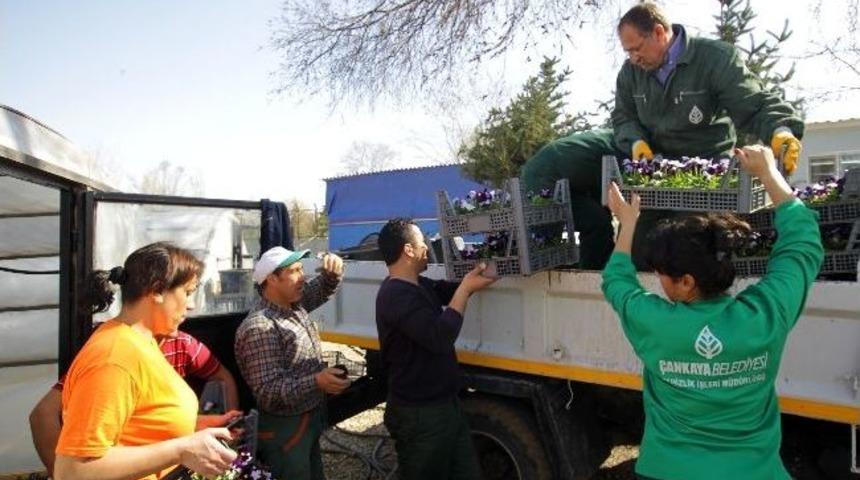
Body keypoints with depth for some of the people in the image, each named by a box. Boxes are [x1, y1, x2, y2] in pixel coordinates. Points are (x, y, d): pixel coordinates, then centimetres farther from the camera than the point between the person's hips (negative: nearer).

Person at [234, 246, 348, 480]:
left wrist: (333, 271, -5)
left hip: (311, 418, 9)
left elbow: (323, 289, 19)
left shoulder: (294, 305, 2)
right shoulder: (260, 327, -25)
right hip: (285, 428, -9)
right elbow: (267, 392, -27)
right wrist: (316, 381, -38)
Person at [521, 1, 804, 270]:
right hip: (640, 151, 6)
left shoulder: (716, 59, -10)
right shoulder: (631, 71, 6)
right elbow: (623, 117, 11)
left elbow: (756, 105, -15)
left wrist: (782, 131, -37)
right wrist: (636, 141, -13)